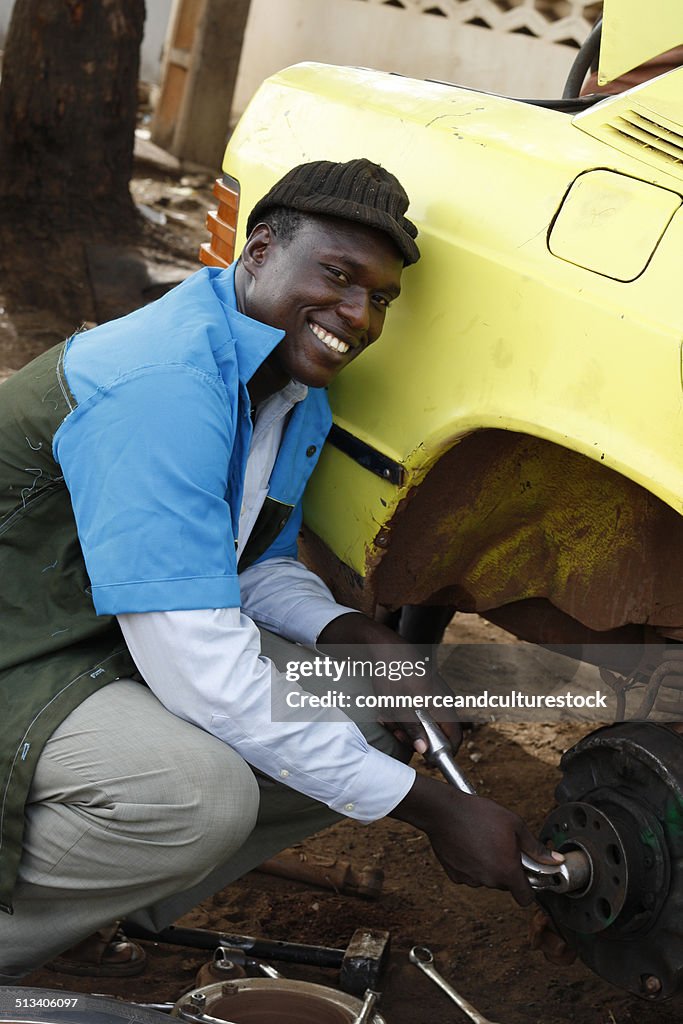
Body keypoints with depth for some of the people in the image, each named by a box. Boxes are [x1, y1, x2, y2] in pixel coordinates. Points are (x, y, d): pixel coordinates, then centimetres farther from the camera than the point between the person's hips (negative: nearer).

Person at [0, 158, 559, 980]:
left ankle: (97, 904, 7)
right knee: (199, 788, -34)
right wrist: (431, 810, -28)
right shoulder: (162, 384, -29)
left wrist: (358, 642, -9)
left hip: (122, 646, 10)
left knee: (371, 729, 0)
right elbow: (196, 664, -33)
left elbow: (259, 567, 15)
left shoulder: (301, 398, 3)